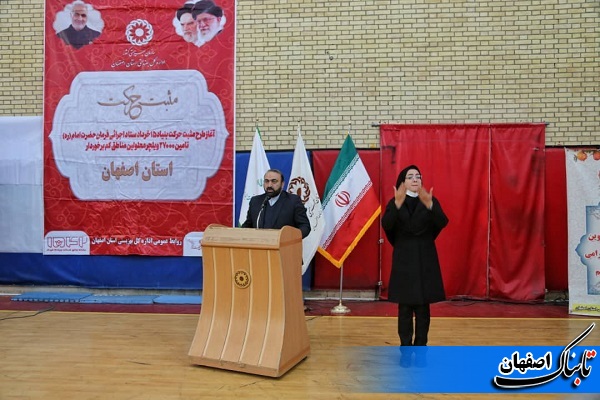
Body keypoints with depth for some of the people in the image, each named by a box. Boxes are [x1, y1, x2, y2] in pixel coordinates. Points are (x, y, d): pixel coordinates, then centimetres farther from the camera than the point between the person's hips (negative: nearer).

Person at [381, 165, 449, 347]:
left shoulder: (431, 201, 3)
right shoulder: (394, 203, 0)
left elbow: (442, 223, -14)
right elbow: (386, 225, -18)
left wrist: (430, 205, -32)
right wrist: (397, 204, -34)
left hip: (426, 260, 1)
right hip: (403, 260, -1)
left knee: (423, 307, 5)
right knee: (405, 306, 1)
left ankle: (421, 347, 16)